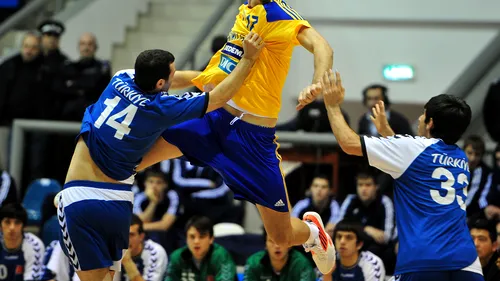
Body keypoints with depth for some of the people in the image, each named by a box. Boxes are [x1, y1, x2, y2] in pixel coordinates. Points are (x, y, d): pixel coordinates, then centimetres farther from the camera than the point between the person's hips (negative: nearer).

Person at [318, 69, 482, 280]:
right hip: (465, 261, 5)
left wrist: (333, 105, 19)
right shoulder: (461, 158, 21)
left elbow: (349, 143, 4)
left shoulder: (415, 148, 2)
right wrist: (385, 130, 48)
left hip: (423, 260, -5)